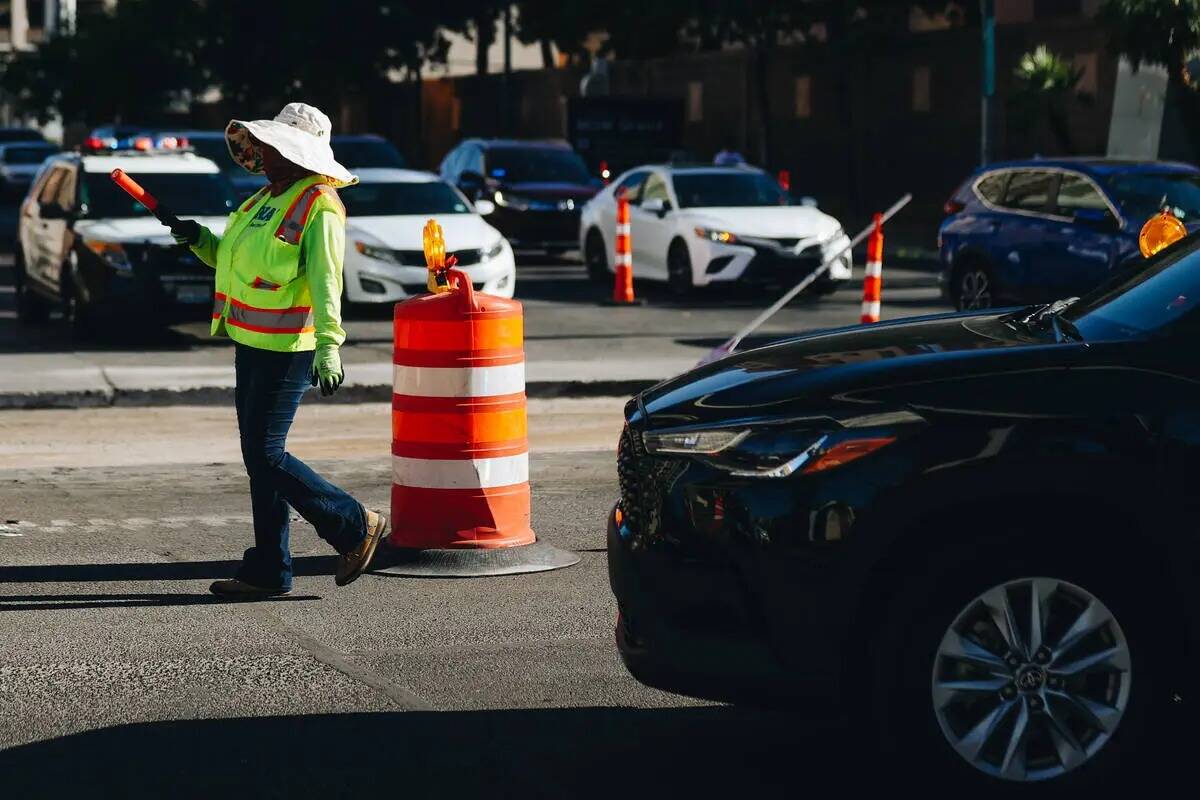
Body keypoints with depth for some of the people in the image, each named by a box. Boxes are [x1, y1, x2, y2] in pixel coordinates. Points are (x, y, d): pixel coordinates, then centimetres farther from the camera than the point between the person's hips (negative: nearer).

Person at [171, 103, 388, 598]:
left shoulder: (319, 208, -14)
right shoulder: (268, 198, 15)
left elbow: (325, 283, -22)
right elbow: (234, 259, 24)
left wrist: (328, 347, -30)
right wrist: (201, 240, 7)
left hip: (287, 349, -10)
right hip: (253, 344, 10)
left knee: (265, 454, -10)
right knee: (259, 455, 10)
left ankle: (355, 527, 2)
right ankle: (268, 570, 16)